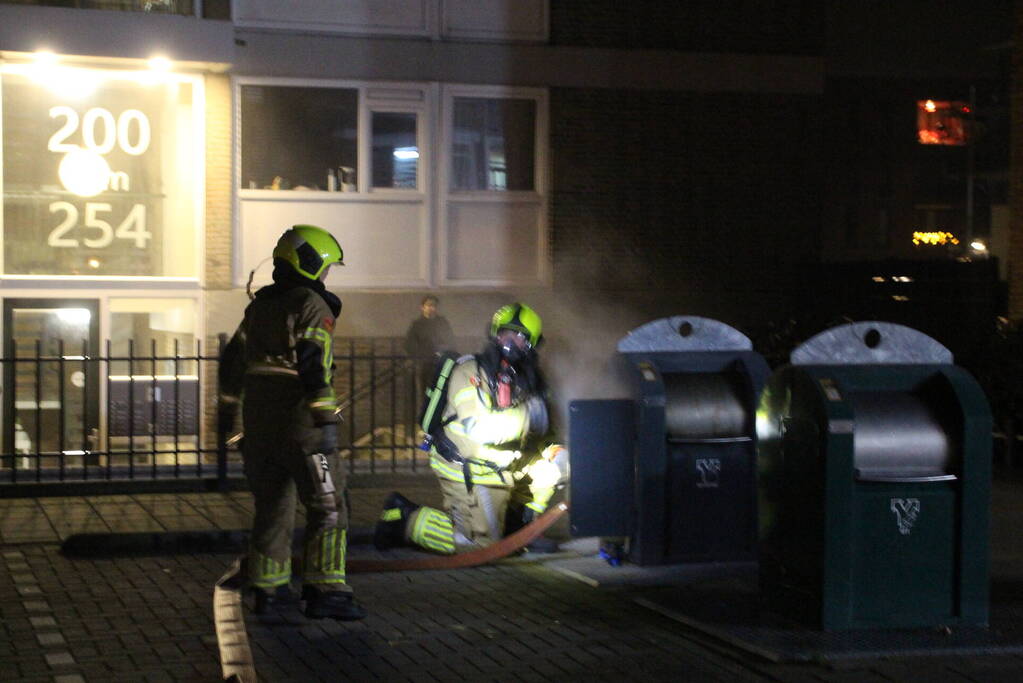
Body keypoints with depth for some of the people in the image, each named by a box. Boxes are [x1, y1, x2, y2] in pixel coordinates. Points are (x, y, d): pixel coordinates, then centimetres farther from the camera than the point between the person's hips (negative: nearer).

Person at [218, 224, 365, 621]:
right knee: (327, 508, -6)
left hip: (260, 422, 8)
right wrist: (326, 421, -22)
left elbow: (232, 361, 21)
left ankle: (267, 586, 23)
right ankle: (324, 591, -14)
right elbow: (315, 367, -20)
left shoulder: (260, 306, 15)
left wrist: (228, 409, 31)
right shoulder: (312, 307, -10)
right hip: (301, 424, -8)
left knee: (272, 502, 17)